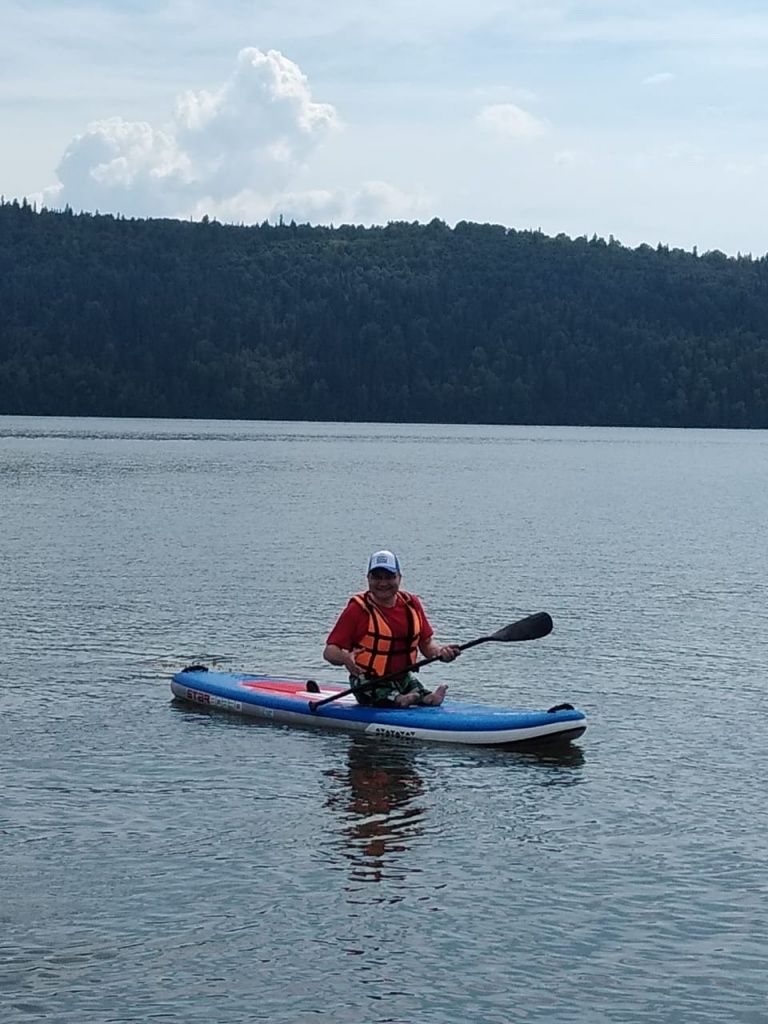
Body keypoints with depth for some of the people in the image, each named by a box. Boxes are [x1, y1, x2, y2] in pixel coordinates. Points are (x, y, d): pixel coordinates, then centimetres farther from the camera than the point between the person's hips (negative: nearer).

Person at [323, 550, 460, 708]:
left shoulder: (411, 605, 7)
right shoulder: (358, 609, -8)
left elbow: (426, 642, 14)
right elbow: (330, 651, -10)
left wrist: (440, 651, -10)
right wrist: (345, 658, -34)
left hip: (404, 679, 4)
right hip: (368, 683, -4)